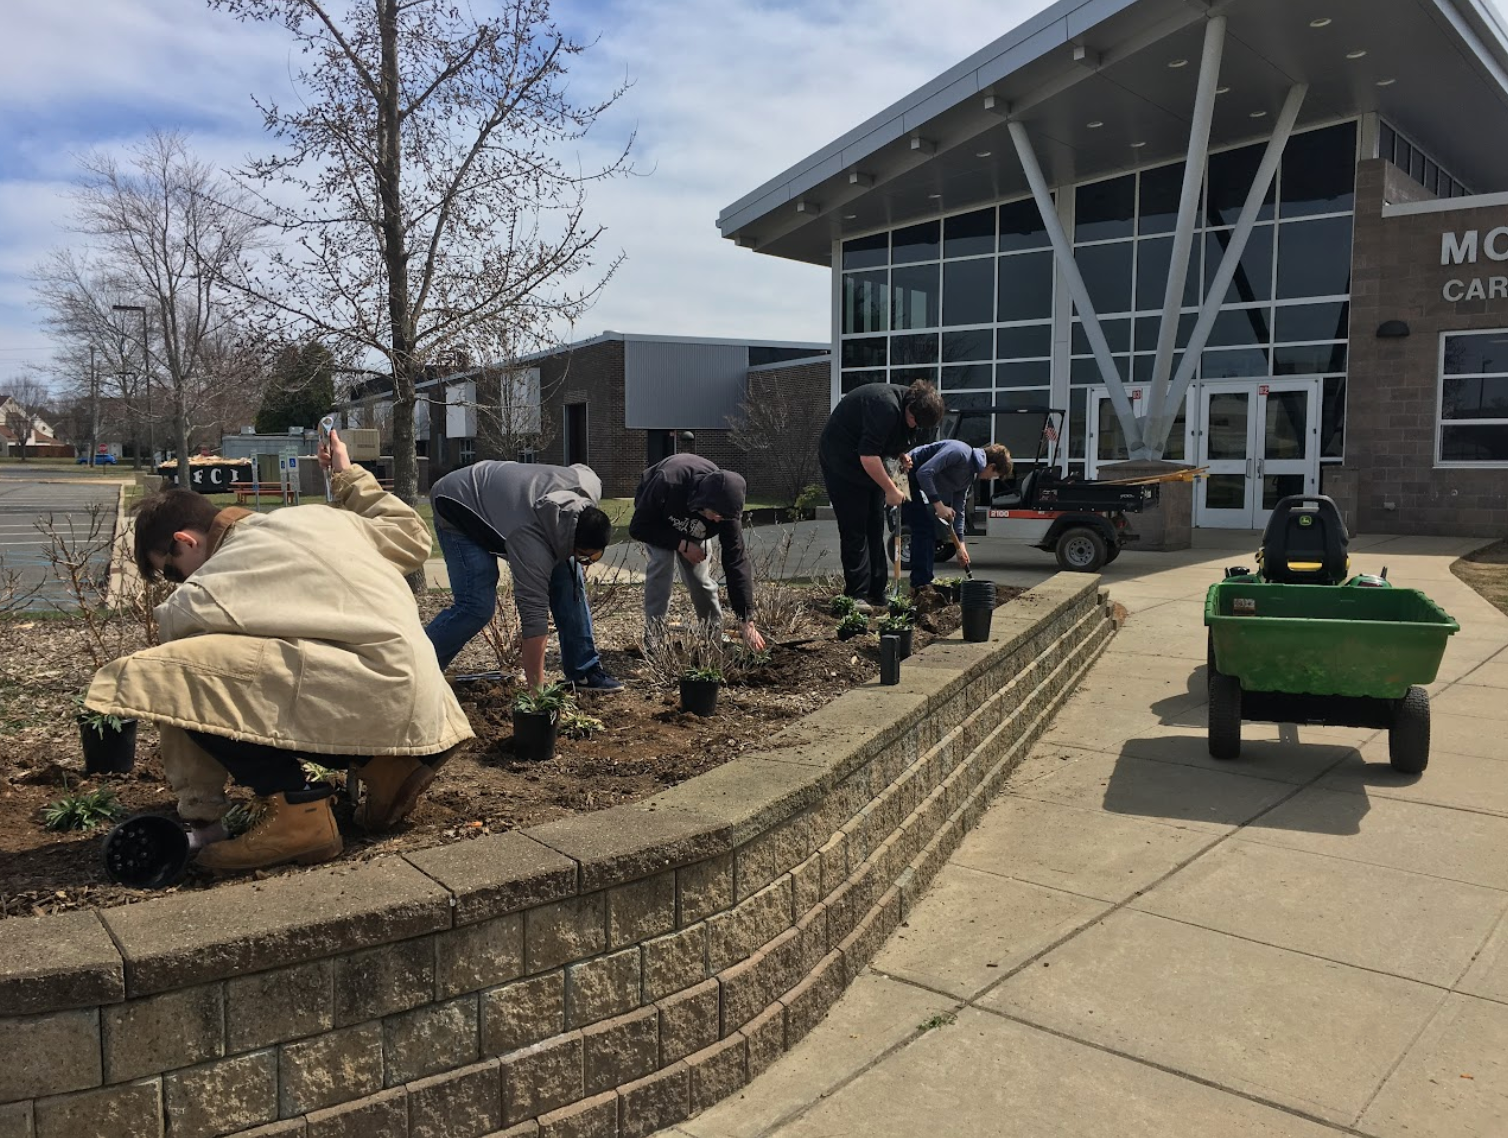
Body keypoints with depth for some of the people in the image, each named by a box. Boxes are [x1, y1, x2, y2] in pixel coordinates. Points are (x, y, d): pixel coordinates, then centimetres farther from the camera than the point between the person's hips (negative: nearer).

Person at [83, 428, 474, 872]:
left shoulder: (202, 594, 2)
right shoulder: (317, 517, 18)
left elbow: (181, 687, 8)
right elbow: (414, 540, 29)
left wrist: (197, 814, 19)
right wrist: (350, 478, 39)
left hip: (368, 697, -9)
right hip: (423, 698, 9)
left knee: (157, 671, -10)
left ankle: (294, 810, -6)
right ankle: (381, 765, 15)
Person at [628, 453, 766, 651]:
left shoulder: (726, 508, -34)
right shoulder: (667, 484, -45)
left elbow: (736, 562, -31)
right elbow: (637, 528, -31)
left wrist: (746, 622, -32)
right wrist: (681, 544, -37)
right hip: (655, 518, -2)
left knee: (699, 574, -10)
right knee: (662, 562, -25)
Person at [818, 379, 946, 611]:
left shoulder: (909, 407, -1)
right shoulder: (886, 407, -31)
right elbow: (868, 455, -32)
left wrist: (901, 457, -4)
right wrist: (890, 489, -24)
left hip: (867, 463, 9)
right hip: (842, 463, -9)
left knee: (875, 528, 8)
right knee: (854, 530, -10)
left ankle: (876, 592, 13)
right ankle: (857, 596, -8)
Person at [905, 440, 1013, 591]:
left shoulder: (968, 475, 9)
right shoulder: (960, 452, -21)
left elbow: (958, 510, 14)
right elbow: (924, 472, -28)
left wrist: (960, 544, 11)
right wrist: (938, 504, -25)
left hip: (918, 482, 10)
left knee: (929, 530, 11)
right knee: (923, 529, -11)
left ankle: (924, 582, 16)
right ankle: (920, 584, -8)